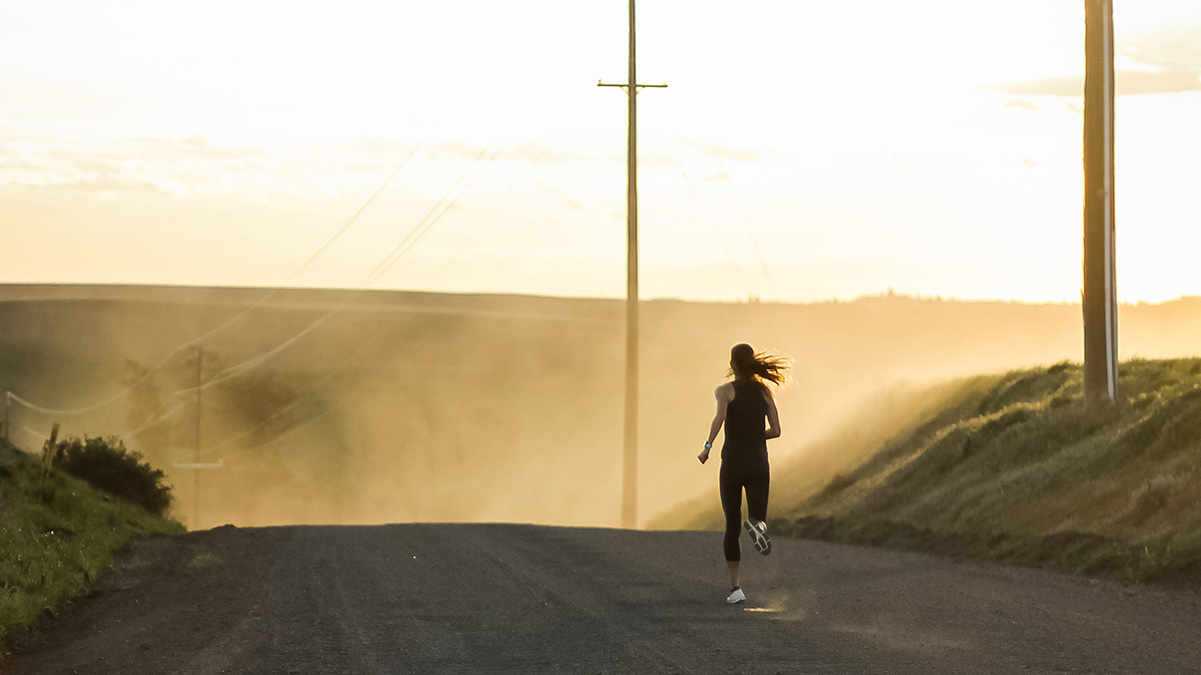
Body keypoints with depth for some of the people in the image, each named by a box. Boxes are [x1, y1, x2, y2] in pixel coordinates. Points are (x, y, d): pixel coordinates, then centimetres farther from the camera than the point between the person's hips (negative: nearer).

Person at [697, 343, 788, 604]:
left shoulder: (725, 390, -2)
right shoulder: (765, 391, 8)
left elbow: (720, 415, -24)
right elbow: (776, 431, 6)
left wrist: (707, 447, -17)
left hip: (733, 464, -1)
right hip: (759, 464, 1)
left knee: (732, 527, 13)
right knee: (757, 522, 2)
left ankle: (735, 587, 8)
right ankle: (757, 526, -39)